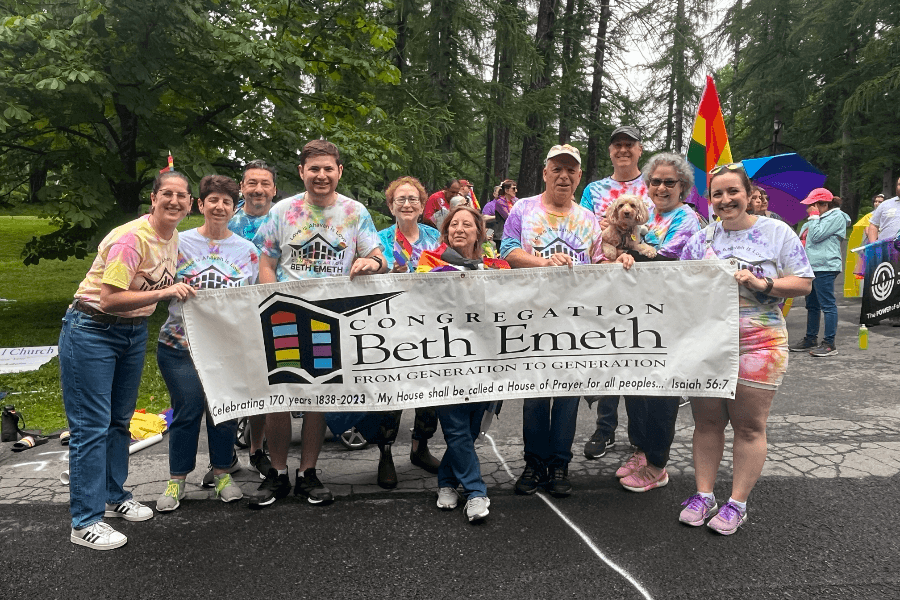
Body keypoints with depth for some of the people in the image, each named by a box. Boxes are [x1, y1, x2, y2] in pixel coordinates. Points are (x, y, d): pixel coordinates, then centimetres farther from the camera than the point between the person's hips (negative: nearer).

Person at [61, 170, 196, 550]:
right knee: (92, 425, -5)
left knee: (120, 418, 17)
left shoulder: (173, 237, 3)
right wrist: (164, 292, -30)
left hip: (134, 332, 8)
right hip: (92, 330, -8)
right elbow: (110, 298, -28)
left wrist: (181, 288, 2)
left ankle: (114, 497, 32)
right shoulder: (131, 238, -23)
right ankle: (85, 522, 4)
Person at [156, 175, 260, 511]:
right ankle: (177, 480, 17)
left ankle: (222, 473, 25)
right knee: (187, 409, -2)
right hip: (181, 343, -1)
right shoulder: (179, 243, 4)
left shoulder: (247, 251, 8)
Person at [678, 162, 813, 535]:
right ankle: (703, 495, 19)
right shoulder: (701, 239, 11)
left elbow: (804, 283, -1)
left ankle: (737, 504, 13)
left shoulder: (777, 232, 2)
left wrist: (763, 284, -15)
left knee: (749, 426, 2)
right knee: (706, 421, 8)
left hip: (757, 343, -3)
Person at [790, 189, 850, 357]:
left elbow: (816, 236, -15)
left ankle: (829, 344, -5)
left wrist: (813, 217, -7)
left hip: (825, 267, -10)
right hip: (811, 267, 10)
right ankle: (810, 340, 22)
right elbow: (804, 238, 25)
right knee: (812, 305, 14)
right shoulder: (821, 218, 20)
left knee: (827, 305, -7)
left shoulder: (836, 216, -7)